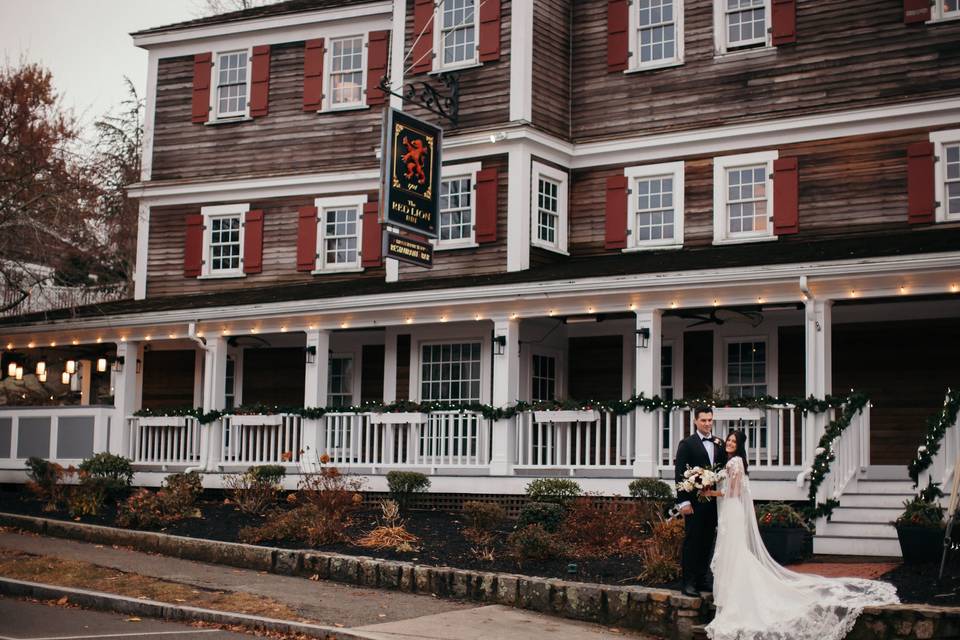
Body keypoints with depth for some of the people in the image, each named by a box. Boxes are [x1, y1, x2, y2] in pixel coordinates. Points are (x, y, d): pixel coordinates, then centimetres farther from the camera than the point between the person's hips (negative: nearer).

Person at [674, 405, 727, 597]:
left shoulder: (719, 444, 12)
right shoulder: (687, 444, -3)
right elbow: (680, 474, -7)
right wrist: (683, 501, -14)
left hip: (713, 500, 5)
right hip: (694, 501, -5)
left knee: (708, 541, 10)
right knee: (692, 541, -3)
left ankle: (703, 579, 18)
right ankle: (688, 583, 1)